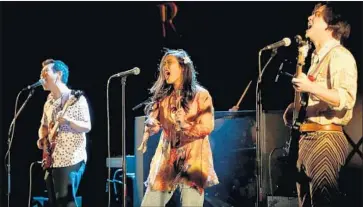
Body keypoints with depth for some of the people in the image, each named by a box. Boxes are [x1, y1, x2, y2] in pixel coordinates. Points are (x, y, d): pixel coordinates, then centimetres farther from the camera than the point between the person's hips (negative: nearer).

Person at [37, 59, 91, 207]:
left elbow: (87, 127, -12)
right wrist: (42, 139, 1)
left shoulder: (77, 98, -8)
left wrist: (67, 121, -29)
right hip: (51, 160, 8)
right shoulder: (49, 101, 14)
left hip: (71, 160, -8)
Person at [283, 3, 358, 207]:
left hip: (325, 138, -10)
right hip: (308, 138, 10)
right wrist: (294, 108, 13)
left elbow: (347, 99, -23)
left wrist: (310, 87, -30)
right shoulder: (318, 57, 21)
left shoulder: (339, 55, -9)